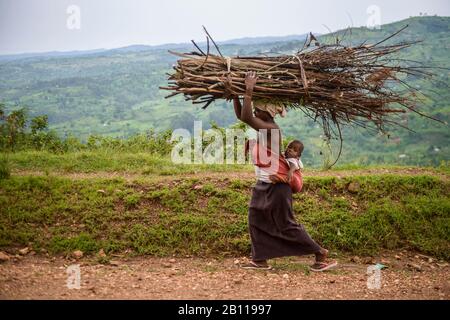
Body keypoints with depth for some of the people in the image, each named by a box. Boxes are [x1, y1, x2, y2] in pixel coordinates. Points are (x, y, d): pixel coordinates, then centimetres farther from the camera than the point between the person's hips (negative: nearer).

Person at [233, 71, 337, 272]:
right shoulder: (264, 127, 5)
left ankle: (320, 253, 9)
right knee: (256, 221, 11)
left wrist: (249, 91, -28)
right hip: (264, 183, 9)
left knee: (286, 225, -1)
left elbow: (246, 117, -31)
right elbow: (241, 115, 13)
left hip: (275, 185, -9)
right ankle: (260, 259, 19)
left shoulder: (271, 128, -21)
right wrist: (235, 94, 4)